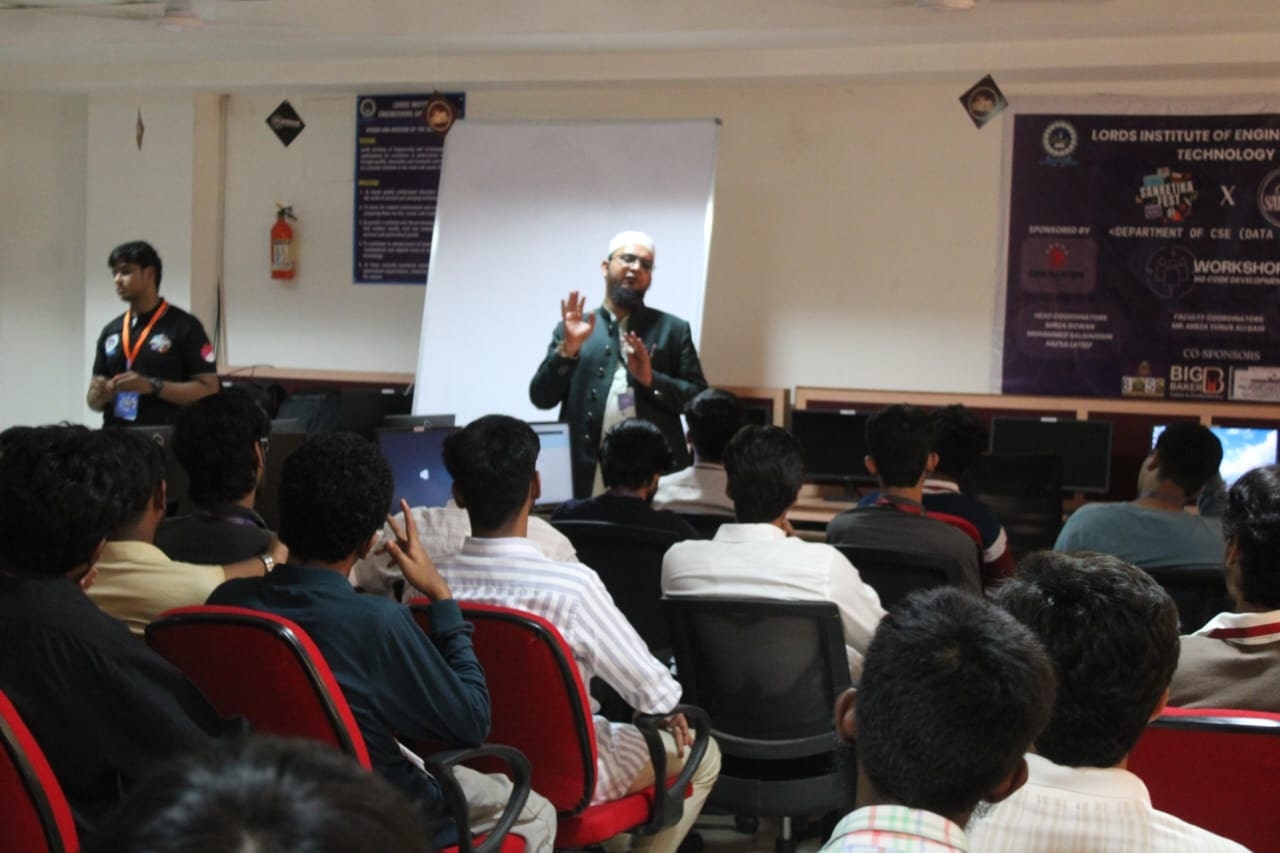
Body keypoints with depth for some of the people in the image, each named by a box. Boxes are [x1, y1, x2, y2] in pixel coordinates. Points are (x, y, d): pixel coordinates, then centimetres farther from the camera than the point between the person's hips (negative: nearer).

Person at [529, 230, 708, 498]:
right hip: (594, 480, 0)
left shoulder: (673, 329, 9)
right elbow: (541, 398, 3)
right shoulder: (573, 329, 10)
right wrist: (568, 348, -10)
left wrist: (651, 379, -10)